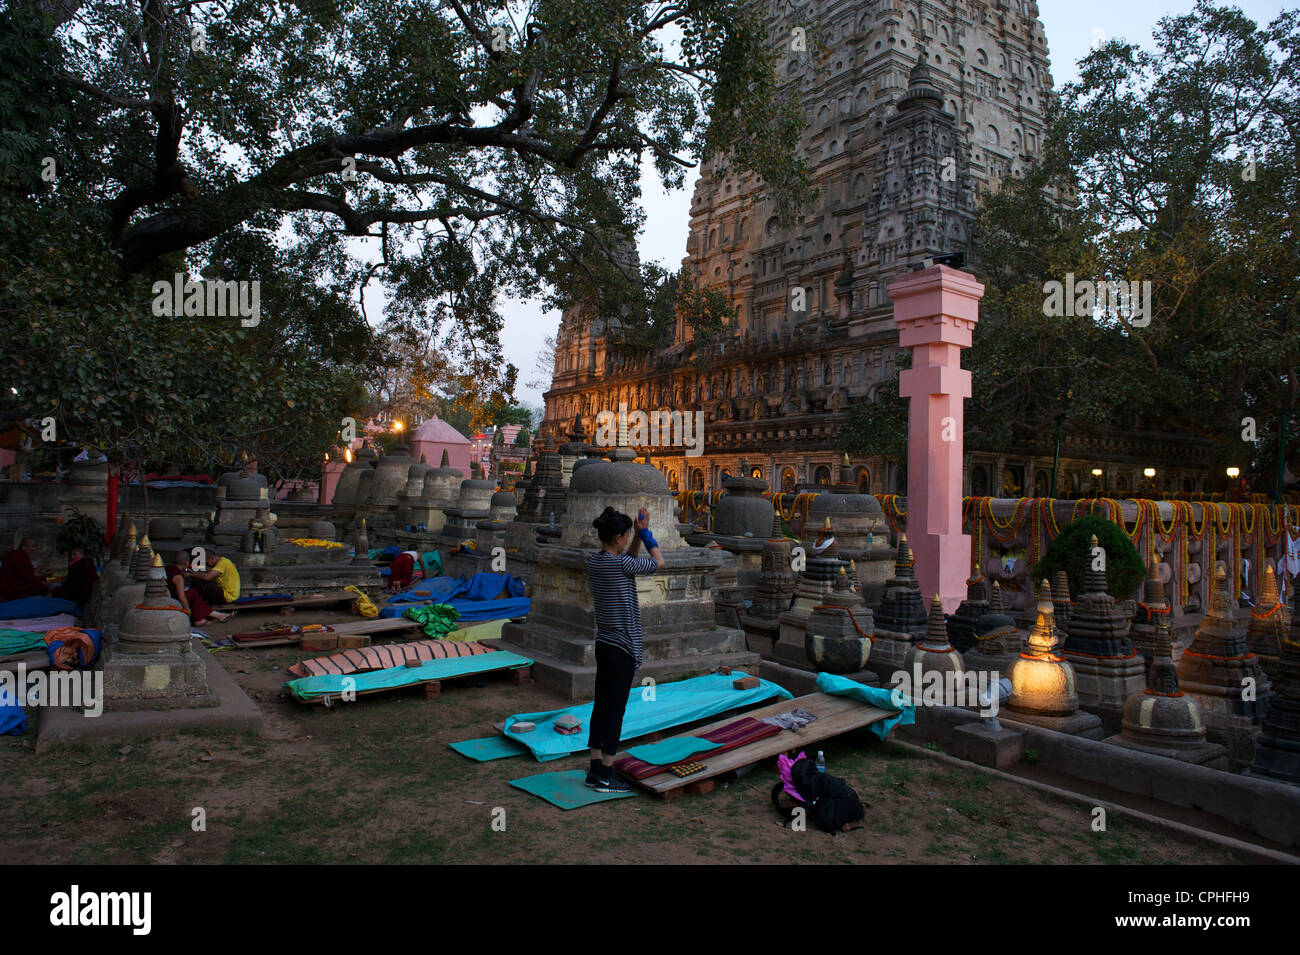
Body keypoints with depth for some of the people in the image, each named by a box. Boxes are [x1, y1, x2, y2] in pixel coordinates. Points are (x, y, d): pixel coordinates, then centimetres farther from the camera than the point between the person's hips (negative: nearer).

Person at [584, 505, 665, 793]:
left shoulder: (594, 561, 5)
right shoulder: (619, 564, -19)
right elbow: (658, 563, -5)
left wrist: (639, 536, 11)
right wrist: (646, 534, 5)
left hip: (603, 645, 8)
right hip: (622, 649, -8)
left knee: (602, 706, 14)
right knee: (614, 709, 0)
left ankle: (596, 769, 22)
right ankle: (605, 776, 9)